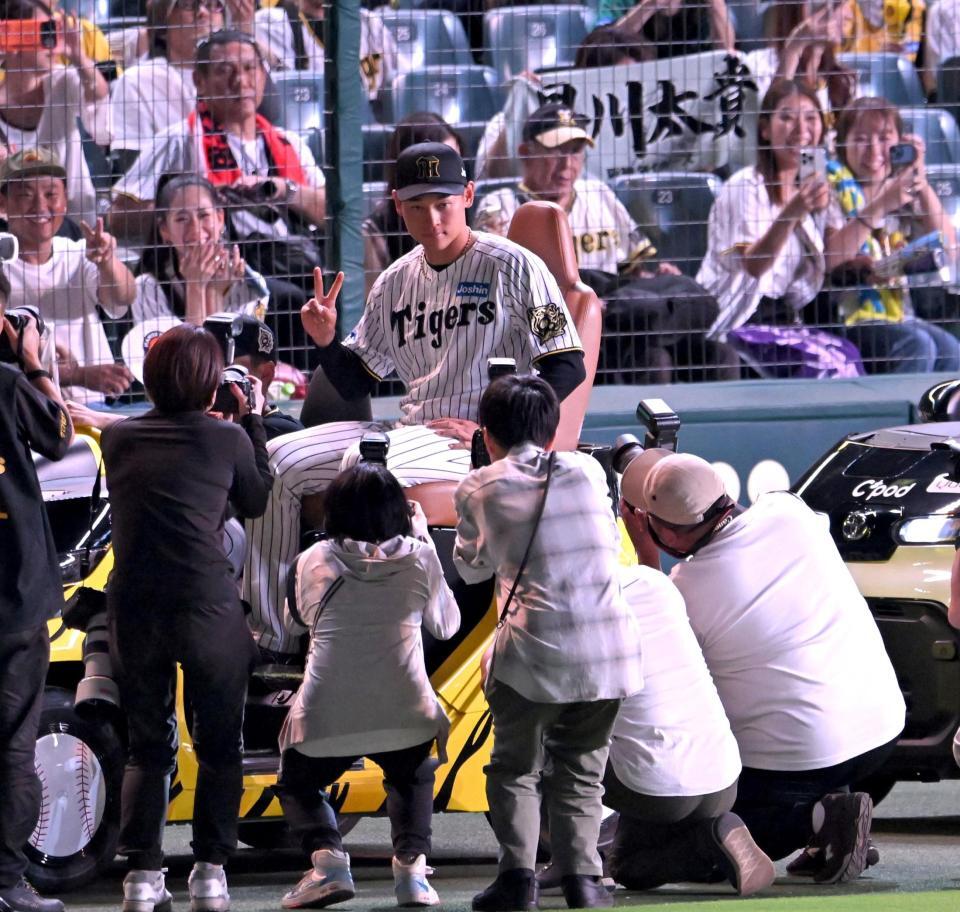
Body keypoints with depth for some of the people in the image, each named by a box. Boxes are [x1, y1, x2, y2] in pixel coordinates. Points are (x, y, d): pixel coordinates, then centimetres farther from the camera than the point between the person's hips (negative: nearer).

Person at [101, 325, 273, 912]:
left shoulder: (119, 439, 4)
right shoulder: (226, 439, -4)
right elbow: (257, 502, 13)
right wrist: (252, 422, 19)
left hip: (134, 613, 2)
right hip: (207, 610, -2)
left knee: (147, 745, 12)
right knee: (219, 746, 10)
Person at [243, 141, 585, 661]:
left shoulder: (513, 267, -5)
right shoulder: (396, 283, 15)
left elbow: (567, 368, -9)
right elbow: (354, 384, 18)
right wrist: (326, 339, -4)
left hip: (476, 441, -7)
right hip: (408, 434, 7)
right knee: (279, 460, -5)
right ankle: (270, 637, -5)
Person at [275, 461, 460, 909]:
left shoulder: (313, 562, 5)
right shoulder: (419, 559, 3)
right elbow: (446, 624, 20)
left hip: (326, 715, -1)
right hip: (404, 714, 1)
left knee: (297, 785, 26)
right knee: (412, 779, 33)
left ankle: (327, 859, -1)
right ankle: (412, 865, 10)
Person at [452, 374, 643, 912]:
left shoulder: (479, 489, 3)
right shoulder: (587, 471, 8)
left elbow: (471, 567, 19)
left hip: (533, 652, -2)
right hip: (608, 653, 2)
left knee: (516, 766, 12)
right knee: (581, 770, 13)